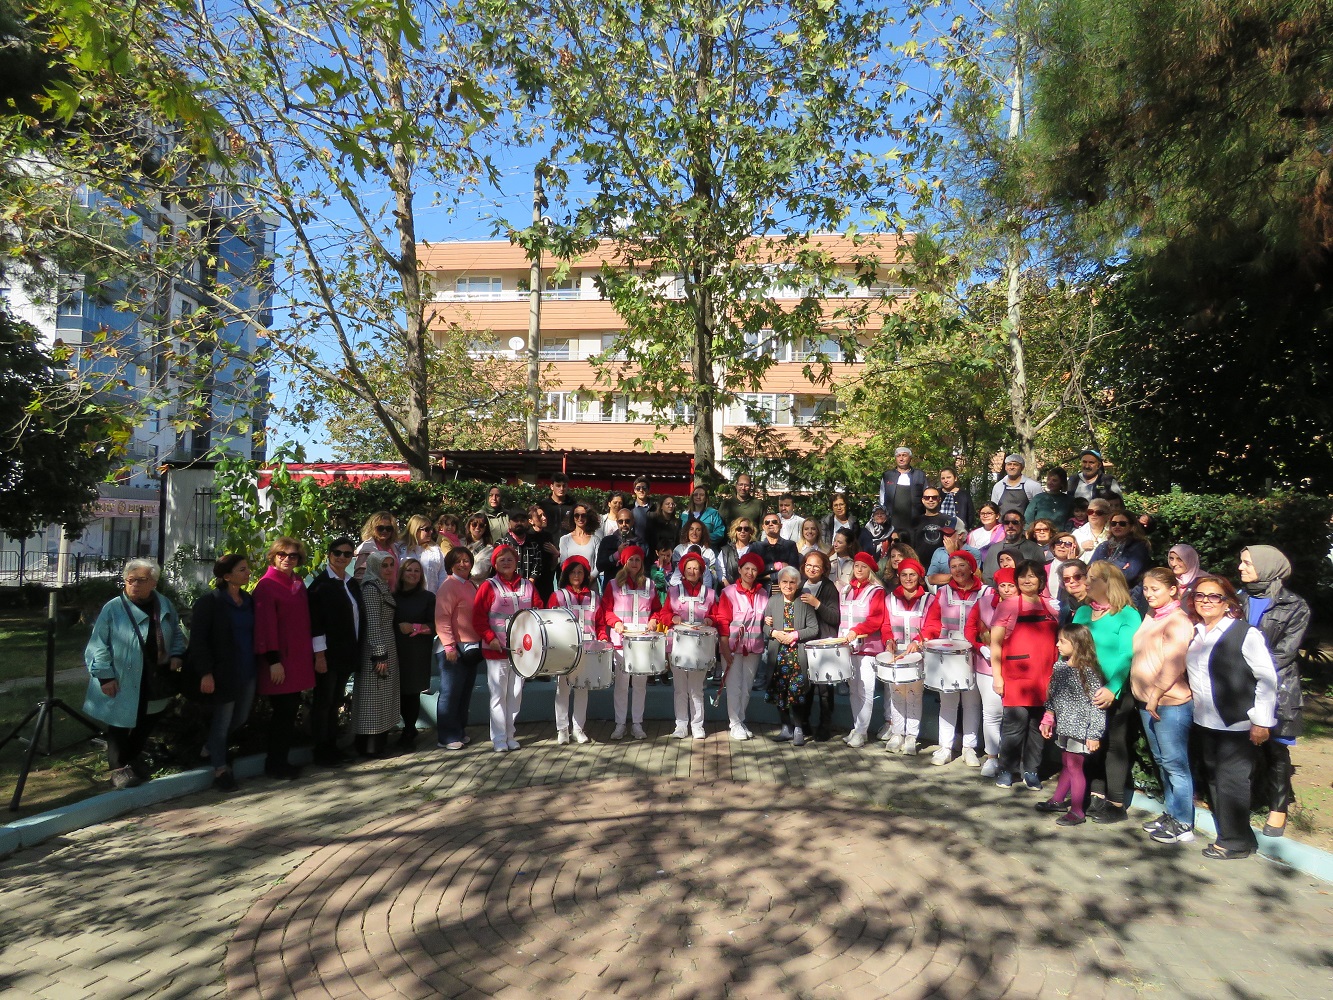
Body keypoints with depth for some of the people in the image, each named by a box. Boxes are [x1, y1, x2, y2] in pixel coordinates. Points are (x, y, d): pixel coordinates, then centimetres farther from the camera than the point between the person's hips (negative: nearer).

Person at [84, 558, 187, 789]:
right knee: (121, 726, 6)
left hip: (156, 683, 5)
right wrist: (105, 676, -13)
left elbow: (177, 634, 15)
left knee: (147, 724, 19)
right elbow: (98, 646, -10)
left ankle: (134, 756, 41)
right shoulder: (113, 608, -12)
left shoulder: (165, 606, 2)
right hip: (123, 685, -5)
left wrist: (176, 654, -1)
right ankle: (119, 767, 22)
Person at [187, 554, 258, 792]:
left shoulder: (249, 601, 8)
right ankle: (220, 769, 19)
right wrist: (206, 673, -17)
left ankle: (209, 745, 40)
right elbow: (198, 639, -12)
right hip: (224, 672, -6)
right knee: (222, 721, 4)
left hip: (248, 671, 6)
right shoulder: (210, 601, -10)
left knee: (240, 718, 14)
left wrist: (257, 665, 8)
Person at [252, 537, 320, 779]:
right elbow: (266, 624, -15)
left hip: (298, 659, 7)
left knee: (291, 708, 11)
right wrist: (273, 661, -18)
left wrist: (316, 653, 13)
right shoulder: (266, 585, -10)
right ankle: (275, 765, 12)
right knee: (284, 711, -2)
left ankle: (281, 761, 21)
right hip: (279, 660, -7)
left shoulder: (298, 584, 12)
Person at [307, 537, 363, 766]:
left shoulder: (352, 583, 11)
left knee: (336, 701, 16)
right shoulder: (321, 583, -11)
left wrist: (356, 651, 11)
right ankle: (321, 751, 14)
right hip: (328, 653, -7)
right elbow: (315, 620, -15)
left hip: (347, 654, 7)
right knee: (323, 702, 4)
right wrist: (319, 655, -18)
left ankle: (332, 747, 25)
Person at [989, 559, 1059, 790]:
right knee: (1015, 723, -4)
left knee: (1038, 724, 7)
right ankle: (1006, 770, 11)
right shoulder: (1008, 606, 0)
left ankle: (1031, 771, 20)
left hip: (1044, 677, 4)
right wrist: (997, 676, -8)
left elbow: (1058, 641, 20)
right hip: (1016, 677, -3)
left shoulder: (1051, 606, 11)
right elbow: (995, 643, -3)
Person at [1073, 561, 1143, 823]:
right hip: (1085, 690, 6)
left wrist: (1112, 689, -24)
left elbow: (1127, 656, -16)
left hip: (1116, 692, -6)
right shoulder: (1083, 612, 10)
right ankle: (1097, 796, 22)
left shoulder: (1127, 615, -8)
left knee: (1114, 745, 1)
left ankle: (1116, 804, 10)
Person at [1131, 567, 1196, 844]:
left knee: (1175, 763, -2)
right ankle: (1170, 814, 28)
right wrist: (1144, 696, 15)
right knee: (1162, 760, 17)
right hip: (1147, 701, 9)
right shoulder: (1150, 618, 13)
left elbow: (1173, 664, -21)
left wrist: (1156, 696, -19)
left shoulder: (1177, 621, -14)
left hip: (1170, 702, -9)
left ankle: (1183, 824, 6)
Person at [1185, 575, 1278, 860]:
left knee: (1231, 781, -3)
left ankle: (1236, 841, 11)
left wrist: (1261, 721, -13)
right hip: (1204, 721, 7)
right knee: (1213, 779, 12)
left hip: (1237, 724, -7)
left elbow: (1267, 678, -11)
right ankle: (1226, 834, 24)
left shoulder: (1246, 633, -10)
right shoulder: (1193, 633, 9)